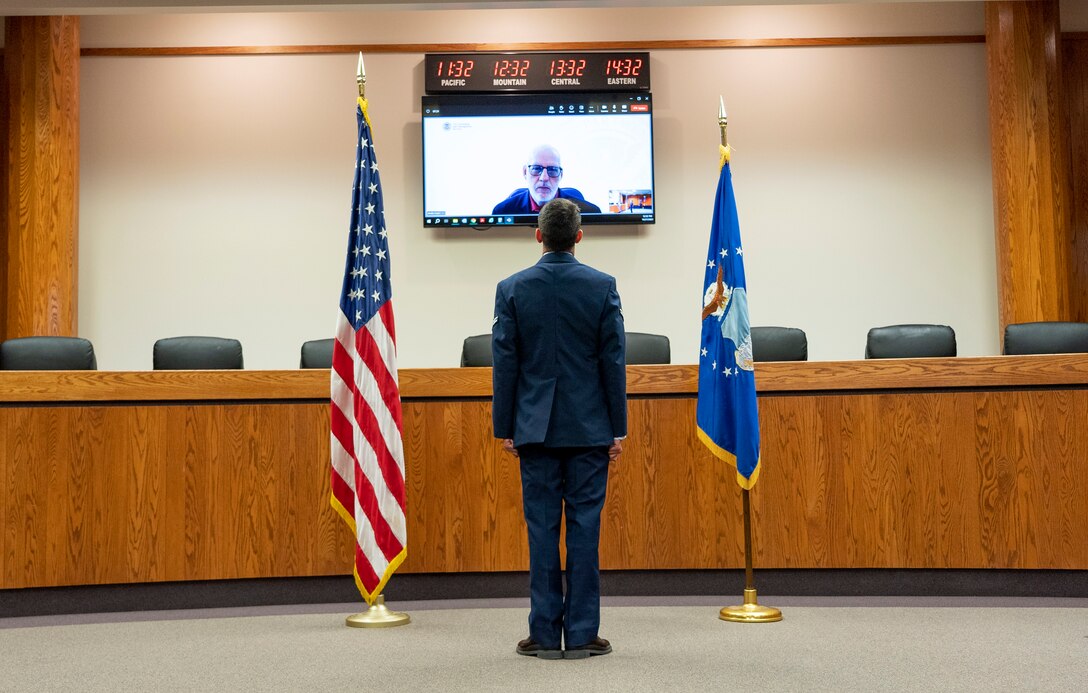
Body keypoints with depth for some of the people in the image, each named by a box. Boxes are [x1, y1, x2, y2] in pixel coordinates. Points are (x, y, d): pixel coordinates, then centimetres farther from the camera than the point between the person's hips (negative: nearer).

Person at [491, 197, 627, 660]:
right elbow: (613, 361, -2)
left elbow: (504, 363, 0)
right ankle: (582, 634, 9)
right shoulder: (602, 286, -3)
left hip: (535, 427, 1)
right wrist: (618, 428, 3)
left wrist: (504, 428, 6)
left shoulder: (512, 288, -1)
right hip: (589, 427, 0)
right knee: (584, 527, 4)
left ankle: (545, 634, 10)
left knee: (542, 527, 5)